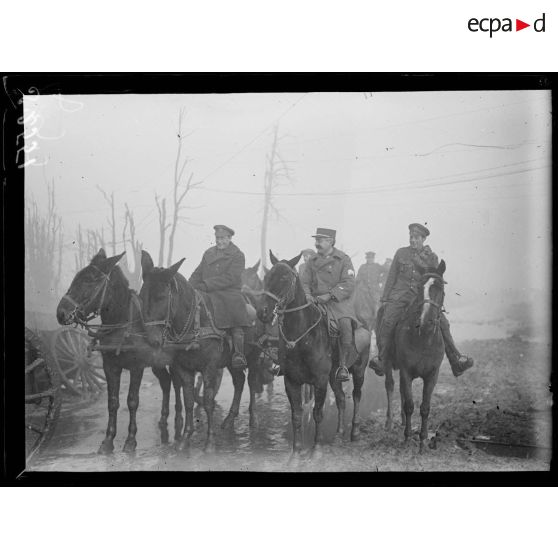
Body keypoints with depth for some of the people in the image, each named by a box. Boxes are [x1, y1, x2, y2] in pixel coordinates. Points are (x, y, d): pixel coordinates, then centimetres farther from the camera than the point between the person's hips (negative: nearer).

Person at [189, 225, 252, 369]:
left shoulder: (237, 255, 4)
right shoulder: (208, 253, 23)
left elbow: (230, 278, -9)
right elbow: (197, 274, 25)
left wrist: (207, 284, -15)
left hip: (229, 293, -5)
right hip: (207, 294, 5)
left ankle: (239, 353, -36)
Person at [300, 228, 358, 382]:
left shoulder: (343, 259, 1)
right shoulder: (312, 260, 15)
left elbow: (348, 285, -8)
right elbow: (304, 282, 15)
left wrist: (329, 295, -19)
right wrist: (307, 295, -7)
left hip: (338, 301, -4)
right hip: (315, 302, 4)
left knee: (345, 324, -30)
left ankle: (343, 365, -20)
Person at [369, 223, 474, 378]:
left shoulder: (431, 257, 10)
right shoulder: (401, 253, 11)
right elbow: (392, 276, 14)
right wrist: (384, 298, 9)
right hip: (399, 295, 0)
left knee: (441, 321, -15)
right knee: (386, 321, -25)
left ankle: (456, 360, -7)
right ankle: (381, 358, -15)